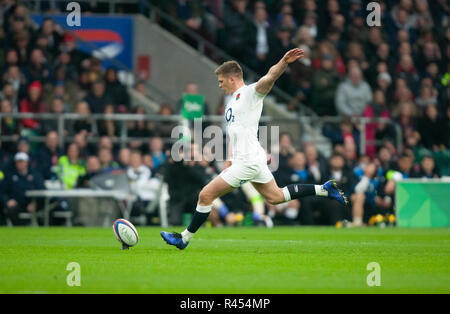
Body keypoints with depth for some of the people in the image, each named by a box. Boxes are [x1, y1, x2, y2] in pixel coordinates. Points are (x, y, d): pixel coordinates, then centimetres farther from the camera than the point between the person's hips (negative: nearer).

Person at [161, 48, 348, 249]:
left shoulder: (251, 93, -9)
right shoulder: (233, 101, 19)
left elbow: (271, 76, -27)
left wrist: (284, 62, -45)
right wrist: (230, 159, 21)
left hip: (248, 161, -10)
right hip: (242, 158, 10)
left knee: (206, 195, -6)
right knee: (275, 197, 17)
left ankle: (184, 238, 4)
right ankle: (324, 189, 19)